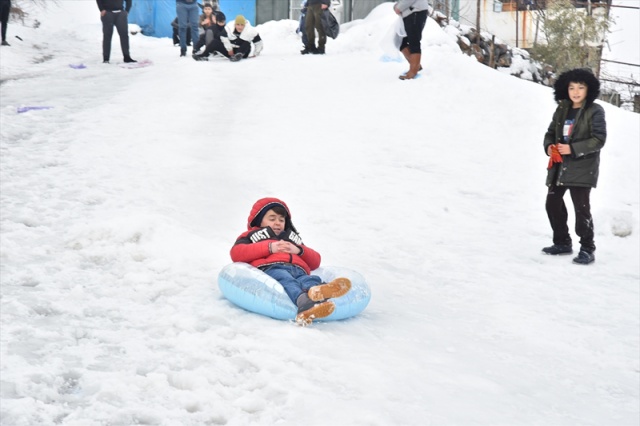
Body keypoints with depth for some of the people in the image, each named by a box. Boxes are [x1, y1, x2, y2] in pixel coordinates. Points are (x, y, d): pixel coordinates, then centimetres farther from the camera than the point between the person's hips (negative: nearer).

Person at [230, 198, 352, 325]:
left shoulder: (293, 239, 45)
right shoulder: (252, 236, 34)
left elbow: (315, 262, 33)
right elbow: (236, 253, 9)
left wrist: (299, 250, 11)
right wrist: (270, 248, 2)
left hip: (297, 270, 4)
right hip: (270, 268, -4)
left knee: (311, 280, -33)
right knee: (286, 280, -39)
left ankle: (316, 292, -69)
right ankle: (305, 302, -71)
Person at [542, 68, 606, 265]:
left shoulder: (595, 111, -7)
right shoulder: (562, 109, 11)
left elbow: (599, 139, -13)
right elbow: (551, 132, 17)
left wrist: (573, 149, -19)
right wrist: (549, 147, -6)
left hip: (582, 167, -7)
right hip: (559, 166, 7)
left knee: (581, 207, -8)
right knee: (553, 203, 10)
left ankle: (587, 249, 2)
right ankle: (562, 242, 25)